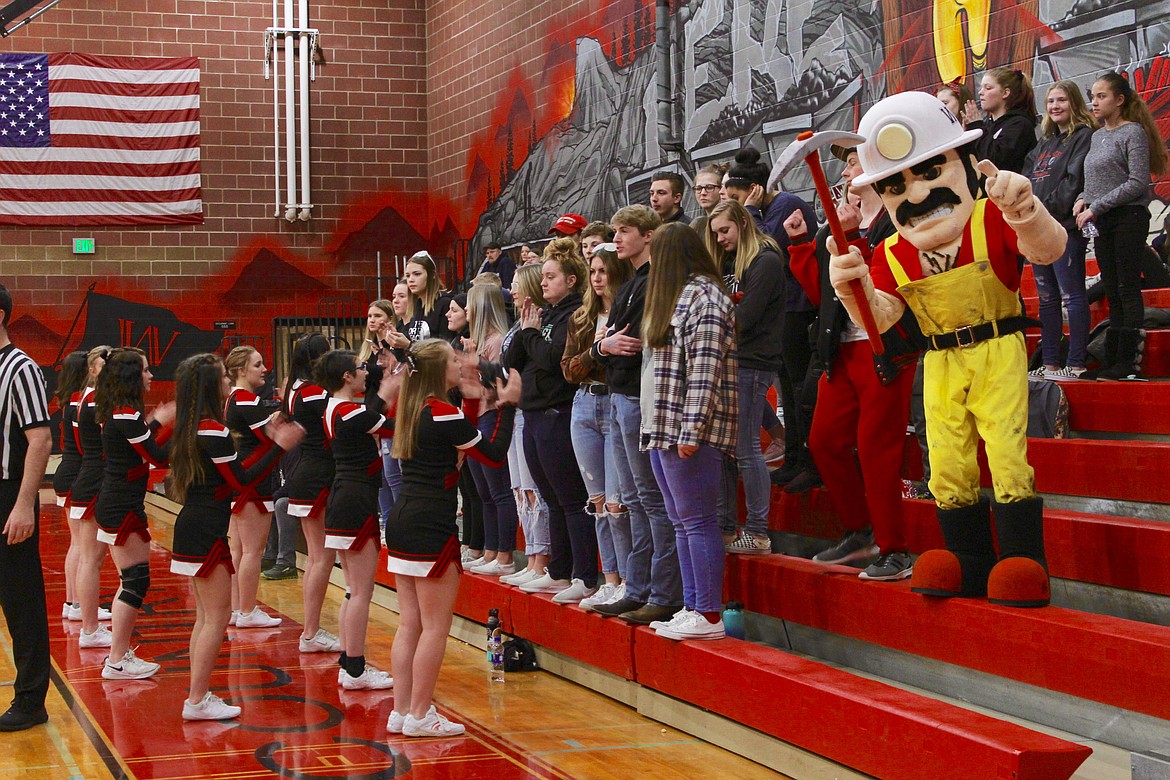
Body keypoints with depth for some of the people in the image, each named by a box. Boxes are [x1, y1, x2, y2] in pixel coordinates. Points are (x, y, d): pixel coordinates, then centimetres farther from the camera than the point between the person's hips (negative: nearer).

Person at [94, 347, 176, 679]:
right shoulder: (127, 415, -18)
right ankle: (117, 662, -5)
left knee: (133, 580, 15)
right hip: (123, 508, -10)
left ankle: (120, 652, 20)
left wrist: (155, 422, 18)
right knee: (136, 580, -7)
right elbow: (158, 457, -17)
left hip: (115, 505, 10)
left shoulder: (119, 414, 11)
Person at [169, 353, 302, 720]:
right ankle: (198, 700, -2)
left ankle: (197, 696, 18)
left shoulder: (193, 428, 12)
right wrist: (280, 446, -11)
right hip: (206, 534, -10)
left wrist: (270, 440, 15)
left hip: (193, 529, 10)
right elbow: (243, 483, -15)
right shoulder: (213, 431, -17)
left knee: (206, 616, 15)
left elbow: (234, 471, 15)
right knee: (217, 617, -4)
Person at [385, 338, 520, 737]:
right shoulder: (443, 413, -14)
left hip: (402, 523, 9)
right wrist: (507, 405, 0)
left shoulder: (413, 410, 12)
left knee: (409, 624, 12)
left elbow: (461, 444, 22)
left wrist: (471, 398, 17)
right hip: (431, 529, -9)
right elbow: (495, 454, -8)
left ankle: (401, 712, 15)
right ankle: (420, 715, 1)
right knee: (435, 626, -1)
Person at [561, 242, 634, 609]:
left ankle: (628, 582, 1)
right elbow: (568, 370, 7)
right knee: (598, 501, 9)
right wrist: (595, 351, -8)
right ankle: (610, 581, 16)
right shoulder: (581, 318, 14)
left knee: (615, 502, -9)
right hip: (585, 408, 7)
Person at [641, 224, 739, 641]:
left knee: (697, 521, -9)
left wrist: (691, 430, -22)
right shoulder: (678, 296, 21)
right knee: (682, 522, 10)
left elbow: (705, 369, -18)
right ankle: (691, 608, 14)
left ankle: (709, 616, -7)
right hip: (666, 430, 10)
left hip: (691, 432, -10)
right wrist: (664, 429, 15)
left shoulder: (703, 297, -10)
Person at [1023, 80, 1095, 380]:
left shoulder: (1084, 136, -3)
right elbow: (1027, 183, 17)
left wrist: (1046, 209, -13)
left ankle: (1076, 364, -8)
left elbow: (1075, 182, -13)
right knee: (1046, 297, 9)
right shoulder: (1043, 145, 21)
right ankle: (1050, 364, 12)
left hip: (1066, 226, -8)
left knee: (1072, 295, -8)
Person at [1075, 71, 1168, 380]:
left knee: (1128, 289, -8)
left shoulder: (1133, 132, -7)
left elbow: (1138, 182, -14)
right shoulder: (1097, 137, 16)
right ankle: (1112, 361, 10)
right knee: (1113, 294, 8)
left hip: (1128, 218, -8)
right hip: (1102, 223, 8)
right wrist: (1083, 199, 1)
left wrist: (1097, 207, -15)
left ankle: (1129, 360, -9)